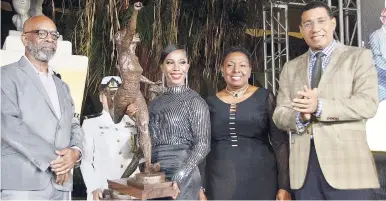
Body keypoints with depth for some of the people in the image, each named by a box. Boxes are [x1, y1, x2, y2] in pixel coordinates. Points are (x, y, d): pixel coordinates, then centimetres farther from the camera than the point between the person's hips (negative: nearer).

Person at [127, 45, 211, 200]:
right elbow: (150, 141, 14)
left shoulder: (194, 101, -7)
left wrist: (179, 177, -20)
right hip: (154, 176, 6)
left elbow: (203, 144, -12)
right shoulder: (155, 103, 10)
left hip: (181, 177, -5)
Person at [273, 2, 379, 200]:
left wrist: (319, 107, -20)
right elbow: (280, 114, 9)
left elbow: (368, 104, -9)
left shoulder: (359, 57, 4)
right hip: (303, 165, 3)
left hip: (346, 161, -3)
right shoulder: (290, 67, 14)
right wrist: (300, 117, -13)